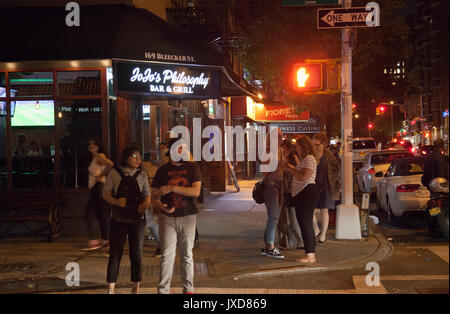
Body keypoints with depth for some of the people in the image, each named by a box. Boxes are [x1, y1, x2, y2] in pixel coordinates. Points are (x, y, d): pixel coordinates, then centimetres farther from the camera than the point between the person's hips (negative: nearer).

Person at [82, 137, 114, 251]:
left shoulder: (99, 156, -9)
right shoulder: (93, 158, 20)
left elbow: (110, 164, -27)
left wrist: (100, 175, -19)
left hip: (98, 186, -10)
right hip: (94, 187, 10)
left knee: (87, 214, -14)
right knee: (100, 215, 12)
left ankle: (93, 241, -18)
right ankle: (104, 240, 16)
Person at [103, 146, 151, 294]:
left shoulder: (142, 175, 6)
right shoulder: (114, 173, 0)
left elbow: (147, 194, 11)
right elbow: (106, 193, 2)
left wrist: (146, 203, -12)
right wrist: (116, 202, -18)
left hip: (137, 219, 2)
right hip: (119, 219, -2)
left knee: (136, 253, 4)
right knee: (115, 254, -1)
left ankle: (136, 288, 15)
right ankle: (111, 289, 4)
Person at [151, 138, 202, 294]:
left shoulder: (192, 168, 3)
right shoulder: (162, 170, 6)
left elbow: (196, 192, -10)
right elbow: (154, 195, 8)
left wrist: (171, 188, -16)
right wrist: (160, 206, -15)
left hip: (188, 216, 0)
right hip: (168, 217, 0)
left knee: (187, 255, 8)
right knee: (167, 255, -5)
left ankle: (188, 288, 18)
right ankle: (163, 290, -1)